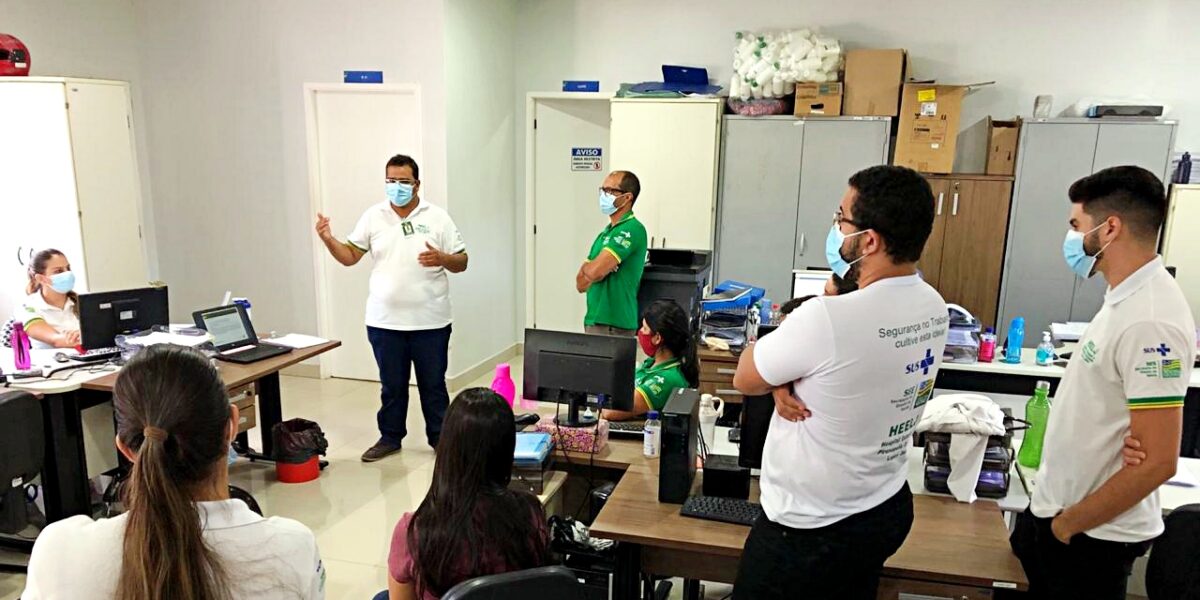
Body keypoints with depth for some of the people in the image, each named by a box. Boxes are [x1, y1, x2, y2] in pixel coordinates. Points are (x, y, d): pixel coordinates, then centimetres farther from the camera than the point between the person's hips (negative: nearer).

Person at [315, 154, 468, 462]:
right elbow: (349, 256, 6)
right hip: (385, 321, 2)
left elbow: (461, 262, -2)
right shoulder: (373, 217, 4)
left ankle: (440, 437, 24)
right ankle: (390, 437, 29)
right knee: (392, 385, 14)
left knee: (433, 384, 10)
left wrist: (442, 258, -22)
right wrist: (328, 239, -12)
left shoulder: (437, 217, -2)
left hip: (430, 321, -2)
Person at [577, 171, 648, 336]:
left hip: (612, 324, -8)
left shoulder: (631, 229, -12)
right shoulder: (607, 232, 16)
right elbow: (580, 284, 12)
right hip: (594, 320, 8)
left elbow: (593, 271, -22)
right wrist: (600, 270, -7)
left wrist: (586, 267, 0)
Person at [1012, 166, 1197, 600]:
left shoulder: (1149, 320, -25)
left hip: (1090, 535, -8)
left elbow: (1157, 462, -26)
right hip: (1055, 509, 8)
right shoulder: (1125, 299, 4)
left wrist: (1068, 525, -15)